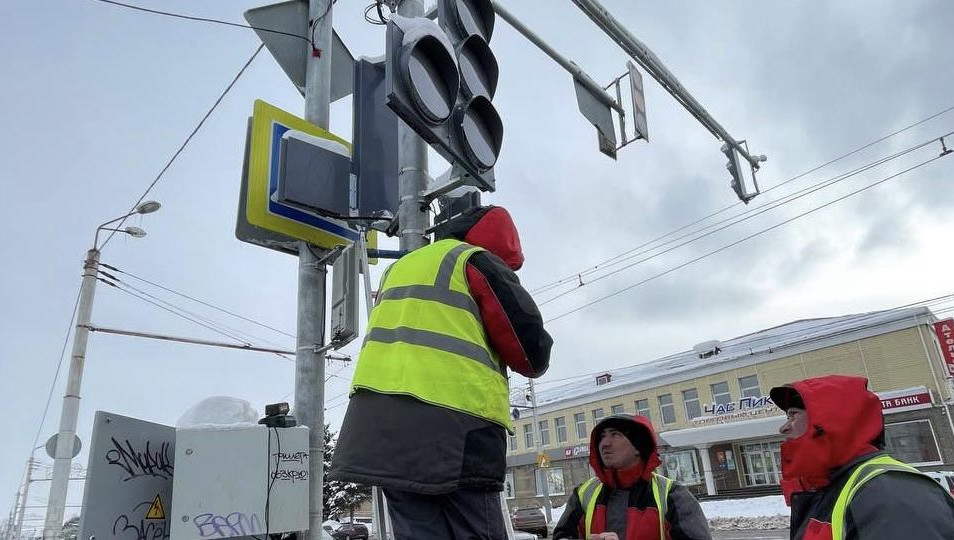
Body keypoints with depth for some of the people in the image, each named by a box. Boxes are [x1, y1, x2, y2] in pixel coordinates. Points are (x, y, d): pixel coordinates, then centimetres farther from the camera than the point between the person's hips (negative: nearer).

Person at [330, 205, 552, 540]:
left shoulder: (399, 268, 25)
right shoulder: (478, 262, 3)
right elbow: (530, 348, -1)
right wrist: (535, 362, 21)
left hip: (379, 420, 7)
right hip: (453, 420, -7)